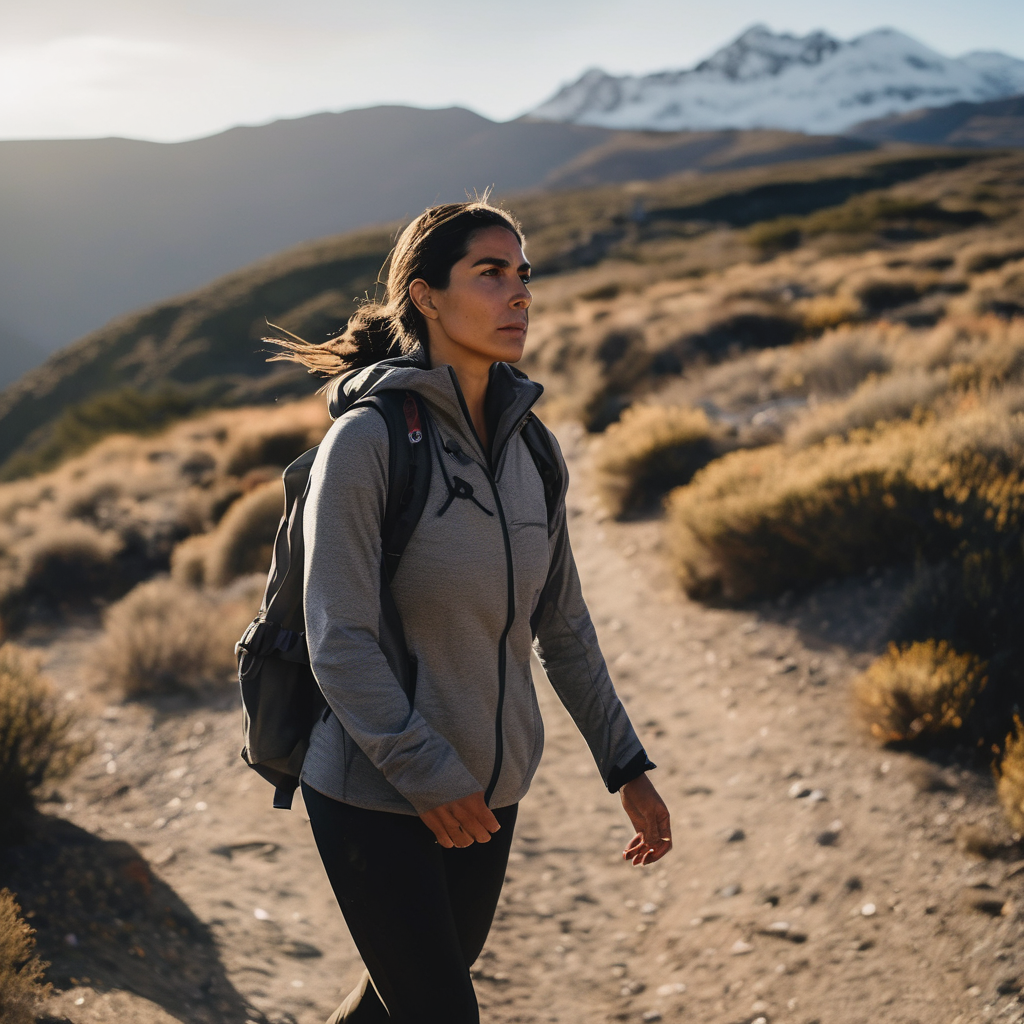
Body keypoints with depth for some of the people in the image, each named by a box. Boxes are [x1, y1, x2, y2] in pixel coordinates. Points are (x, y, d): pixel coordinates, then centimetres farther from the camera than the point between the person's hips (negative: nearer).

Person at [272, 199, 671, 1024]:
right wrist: (426, 775, -21)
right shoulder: (368, 439, -17)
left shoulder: (529, 447, 3)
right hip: (374, 794, -6)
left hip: (490, 786, 6)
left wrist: (626, 766, 10)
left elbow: (562, 624, 10)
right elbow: (339, 641, -19)